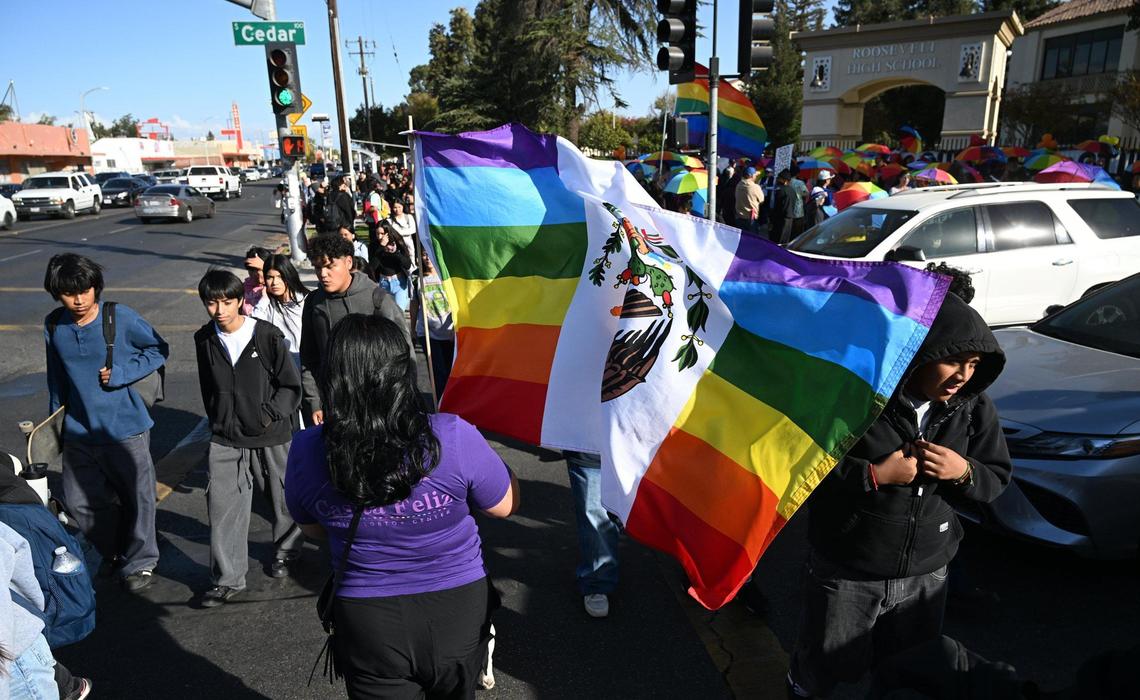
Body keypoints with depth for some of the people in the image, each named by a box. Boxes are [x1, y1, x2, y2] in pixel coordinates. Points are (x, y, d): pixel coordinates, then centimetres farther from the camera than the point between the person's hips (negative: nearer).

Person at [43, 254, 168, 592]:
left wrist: (122, 372, -17)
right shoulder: (53, 326, 0)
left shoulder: (121, 317, -14)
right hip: (79, 431, 4)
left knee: (137, 497, 7)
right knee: (80, 501, 12)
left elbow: (159, 350, -4)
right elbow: (56, 378, 13)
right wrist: (54, 419, 20)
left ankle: (139, 561, 29)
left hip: (125, 428, -4)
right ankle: (112, 552, 38)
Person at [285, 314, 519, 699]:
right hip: (456, 611, 0)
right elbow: (506, 505, -6)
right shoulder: (453, 436, -24)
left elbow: (314, 529, 3)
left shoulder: (306, 451, -16)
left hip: (367, 624, 0)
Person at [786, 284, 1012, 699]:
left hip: (925, 575, 4)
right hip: (845, 573, -4)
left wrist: (963, 471, -18)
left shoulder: (974, 408, -5)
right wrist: (873, 475, -27)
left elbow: (996, 479, 4)